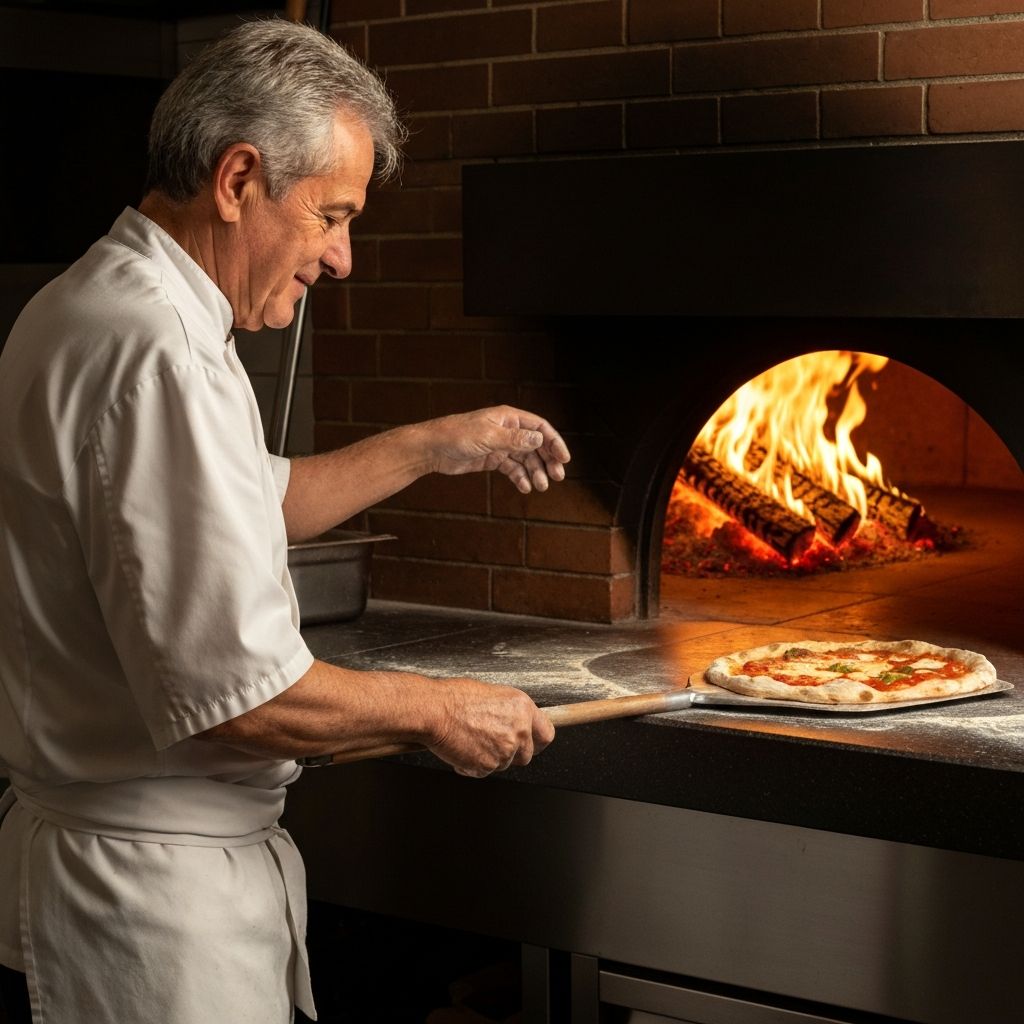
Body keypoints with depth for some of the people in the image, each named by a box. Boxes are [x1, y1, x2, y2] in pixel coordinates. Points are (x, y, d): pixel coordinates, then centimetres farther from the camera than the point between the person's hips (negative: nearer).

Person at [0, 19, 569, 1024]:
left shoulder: (91, 312, 11)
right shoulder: (156, 356, -24)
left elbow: (245, 508, 28)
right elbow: (237, 696, -26)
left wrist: (431, 446, 25)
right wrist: (436, 710, -11)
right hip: (150, 884, -10)